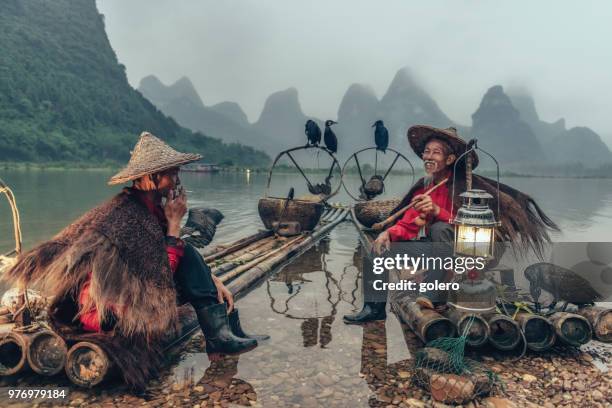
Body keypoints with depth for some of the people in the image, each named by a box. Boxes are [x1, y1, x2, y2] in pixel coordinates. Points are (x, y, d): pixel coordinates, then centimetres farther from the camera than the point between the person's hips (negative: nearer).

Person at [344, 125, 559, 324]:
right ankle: (376, 307, -6)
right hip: (430, 248, 7)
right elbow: (407, 224, 5)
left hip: (455, 251, -7)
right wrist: (389, 233, -15)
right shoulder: (423, 187, 8)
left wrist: (437, 211, -34)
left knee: (440, 229, -36)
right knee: (379, 247, -3)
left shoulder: (464, 187, -12)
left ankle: (433, 295, -37)